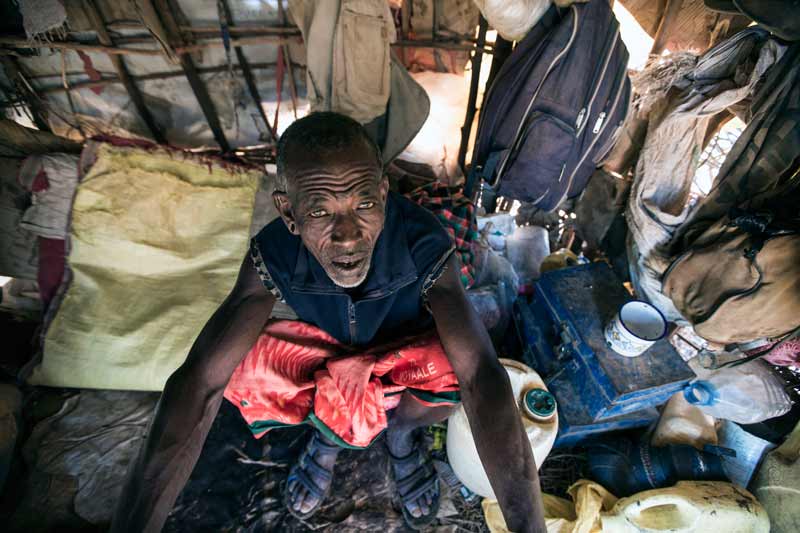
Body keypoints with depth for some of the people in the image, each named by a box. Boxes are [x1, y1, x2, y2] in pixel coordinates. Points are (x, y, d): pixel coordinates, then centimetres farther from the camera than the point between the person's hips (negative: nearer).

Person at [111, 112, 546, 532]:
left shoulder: (424, 244, -35)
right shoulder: (273, 254, -29)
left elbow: (483, 378, -42)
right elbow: (197, 384, -33)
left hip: (405, 353, 0)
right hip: (326, 349, 2)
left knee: (455, 371, -32)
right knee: (239, 372, -24)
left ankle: (400, 429, 5)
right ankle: (326, 430, 8)